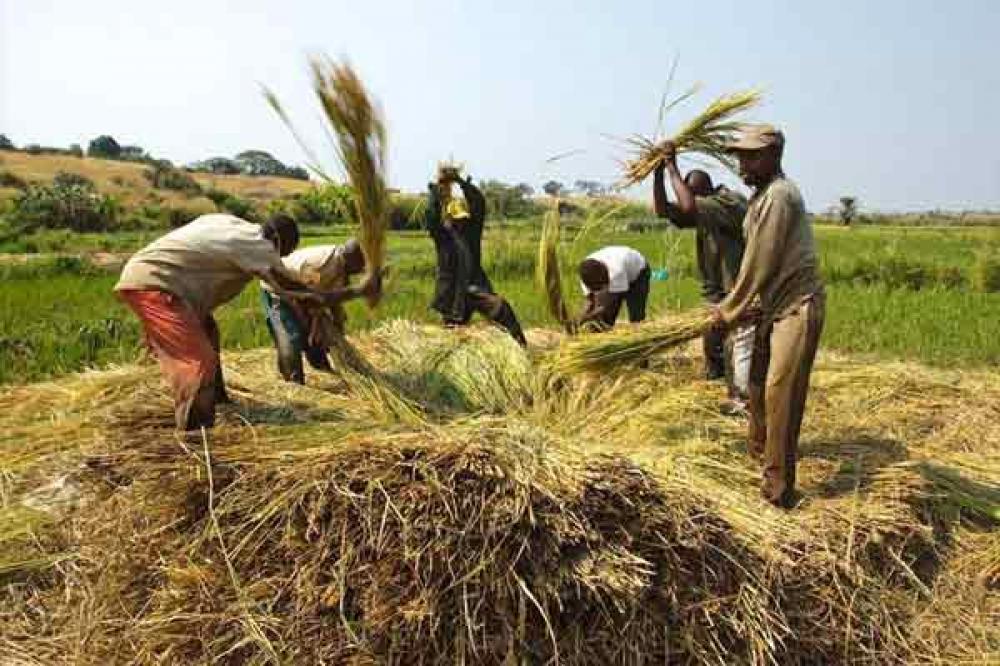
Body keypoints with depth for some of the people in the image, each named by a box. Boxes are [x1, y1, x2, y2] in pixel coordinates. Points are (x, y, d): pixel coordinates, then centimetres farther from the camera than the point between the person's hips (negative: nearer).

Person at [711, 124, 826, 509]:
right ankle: (758, 449, 42)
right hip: (775, 305, 10)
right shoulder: (762, 196, 13)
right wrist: (736, 306, 13)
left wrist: (730, 311, -9)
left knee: (781, 393, -9)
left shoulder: (780, 195, -17)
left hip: (797, 307, -10)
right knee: (759, 381, 20)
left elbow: (760, 264, -17)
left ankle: (779, 487, -1)